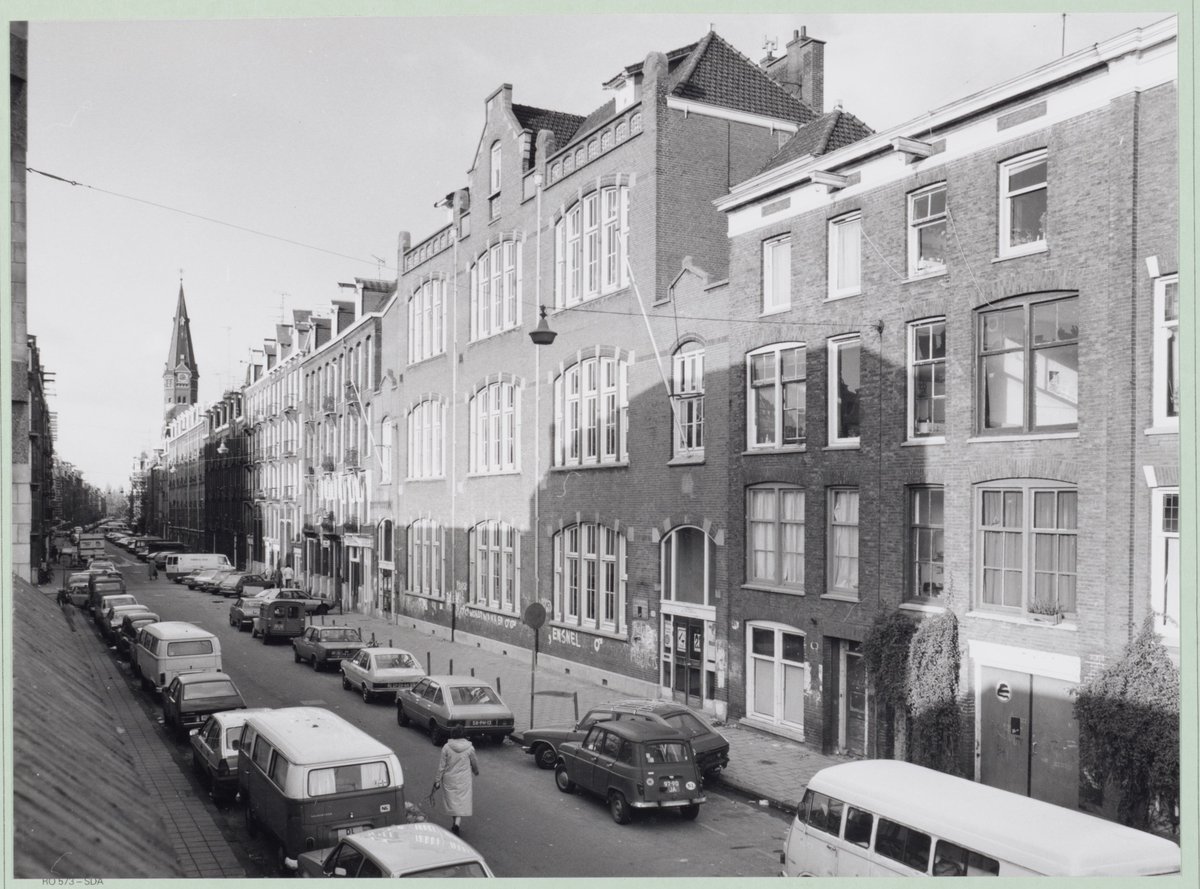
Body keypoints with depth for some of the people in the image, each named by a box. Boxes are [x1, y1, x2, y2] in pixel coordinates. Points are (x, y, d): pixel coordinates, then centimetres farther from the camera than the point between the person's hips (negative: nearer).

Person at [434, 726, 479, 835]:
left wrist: (438, 780, 2)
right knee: (463, 801, 6)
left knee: (451, 801, 16)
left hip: (449, 780, 0)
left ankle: (455, 822, 25)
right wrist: (476, 771, 26)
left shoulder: (446, 747, -9)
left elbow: (441, 766, -7)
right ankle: (457, 822, -11)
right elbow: (474, 763, 4)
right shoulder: (469, 748, -8)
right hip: (464, 779, 0)